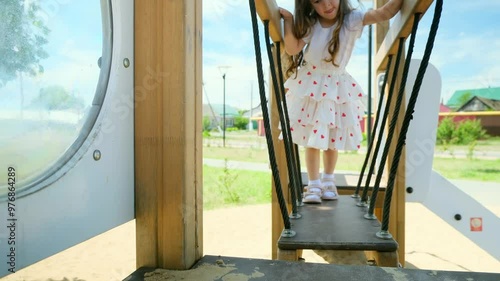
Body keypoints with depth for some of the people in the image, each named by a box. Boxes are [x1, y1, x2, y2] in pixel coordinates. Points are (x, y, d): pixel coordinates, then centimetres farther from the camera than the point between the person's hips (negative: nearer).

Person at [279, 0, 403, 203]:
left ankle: (328, 181, 32)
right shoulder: (310, 25, -5)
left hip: (337, 89, 0)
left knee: (333, 138, 11)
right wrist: (288, 20, -18)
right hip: (310, 87, 0)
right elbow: (292, 49, -14)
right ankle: (313, 184, 13)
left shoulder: (352, 20, -9)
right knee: (311, 138, 1)